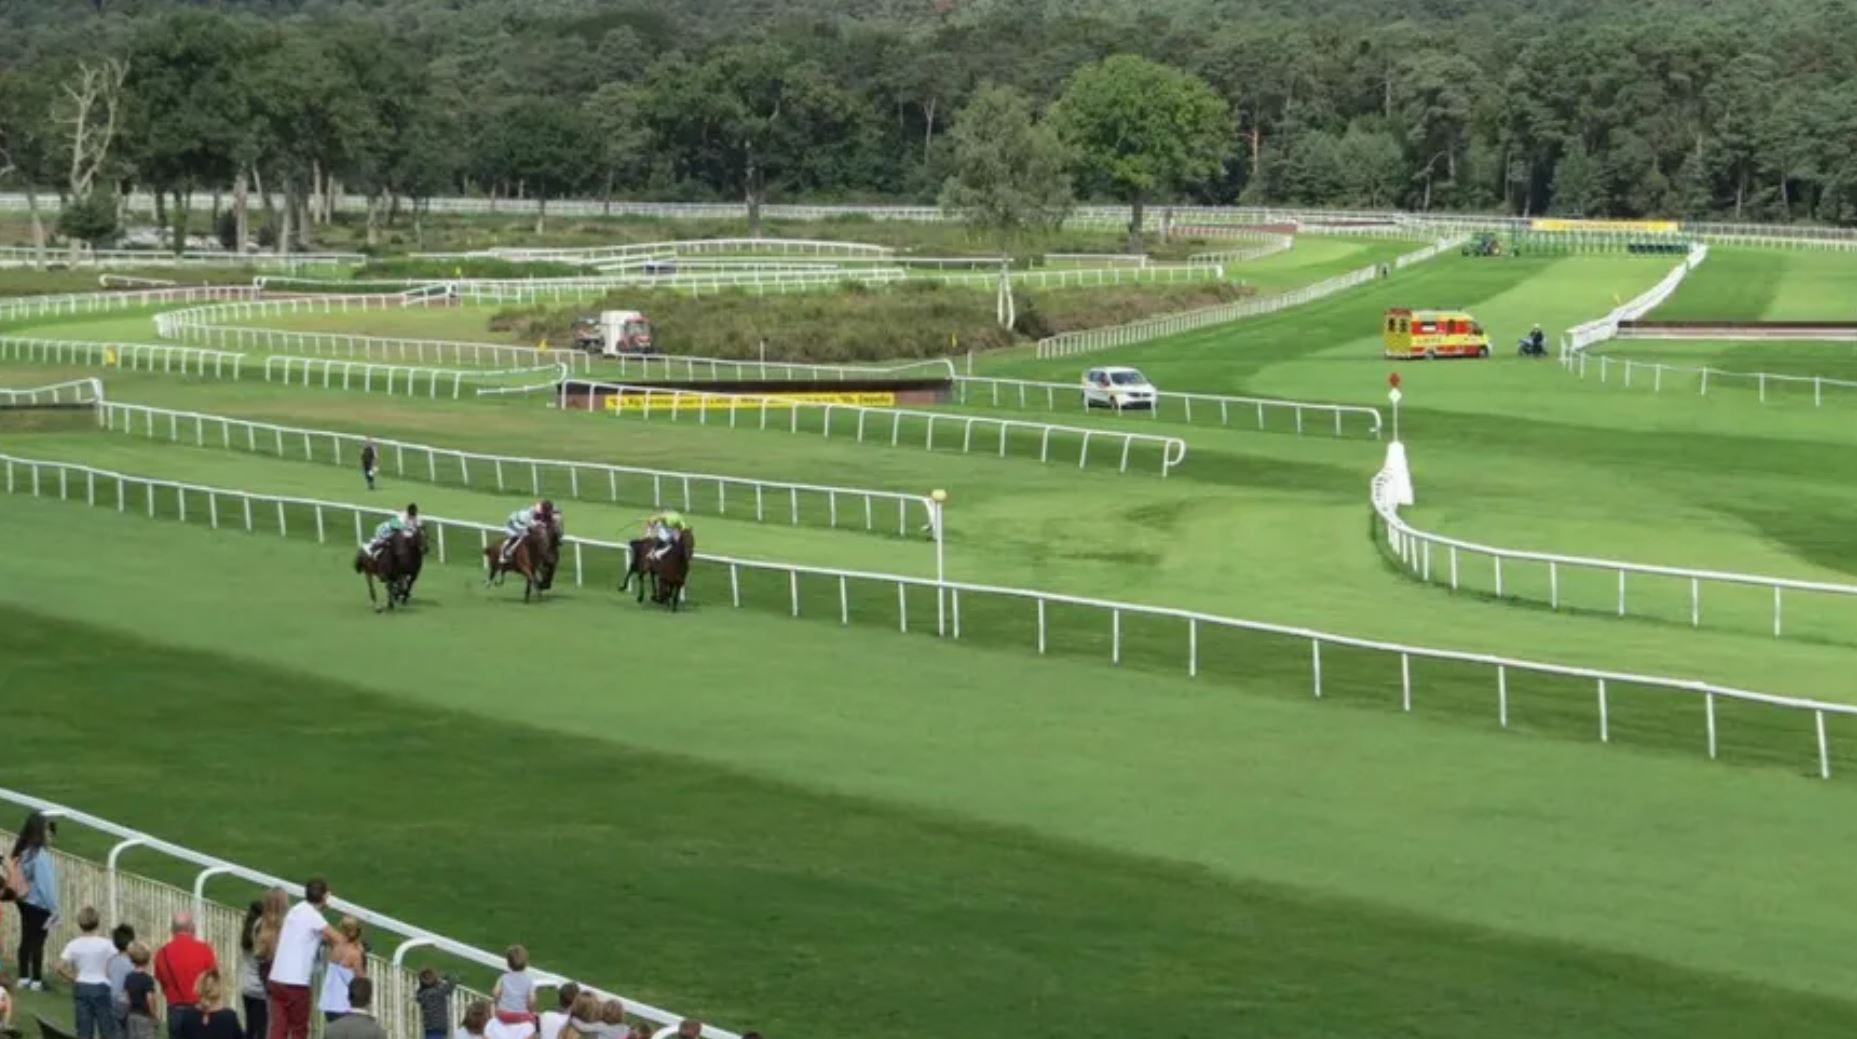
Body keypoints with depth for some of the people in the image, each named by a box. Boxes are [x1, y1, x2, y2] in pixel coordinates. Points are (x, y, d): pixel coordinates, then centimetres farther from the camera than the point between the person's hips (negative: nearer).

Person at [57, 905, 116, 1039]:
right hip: (101, 988, -2)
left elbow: (61, 967, -9)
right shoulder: (105, 944, -9)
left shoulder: (73, 945, -3)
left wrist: (74, 979, 4)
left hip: (81, 988, 2)